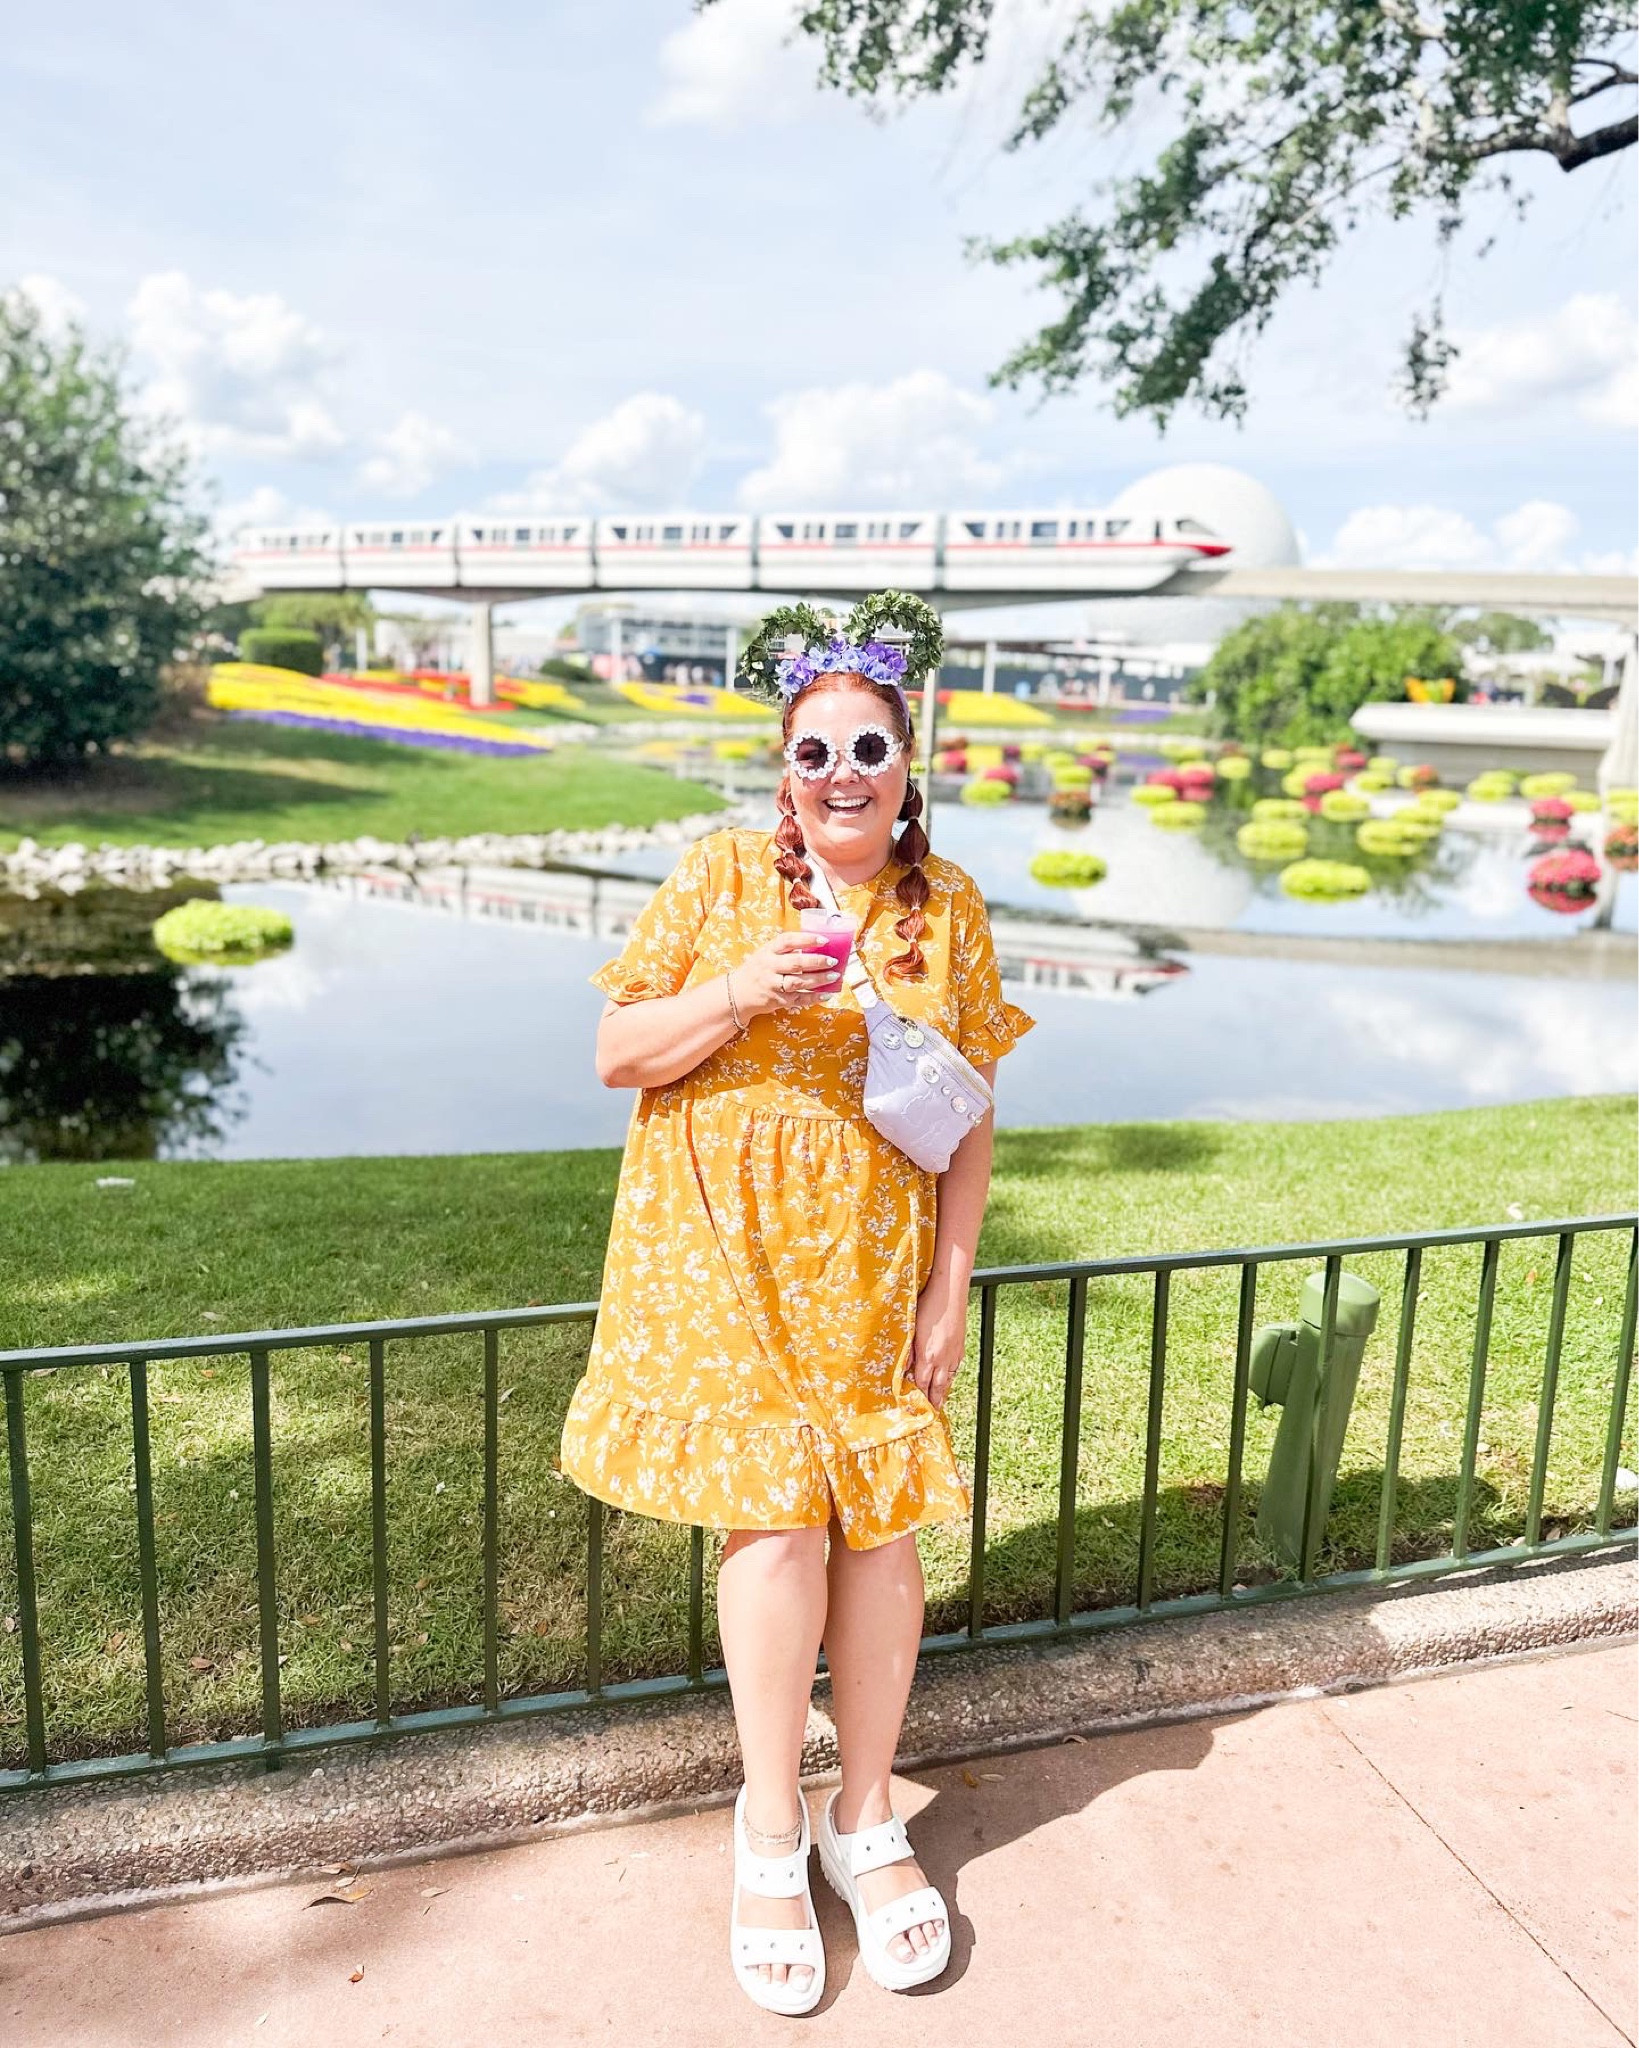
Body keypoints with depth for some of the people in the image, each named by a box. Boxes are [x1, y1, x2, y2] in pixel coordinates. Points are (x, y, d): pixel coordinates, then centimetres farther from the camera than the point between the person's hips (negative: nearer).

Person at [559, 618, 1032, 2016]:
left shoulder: (950, 909, 3)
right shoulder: (722, 877, -2)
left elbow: (970, 1121, 5)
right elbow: (617, 1054, -3)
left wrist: (950, 1289, 0)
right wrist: (739, 992, -20)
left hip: (870, 1261, 2)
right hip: (721, 1252, -2)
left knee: (878, 1522, 3)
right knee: (776, 1520, -6)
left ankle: (866, 1820, 26)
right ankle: (771, 1833, 17)